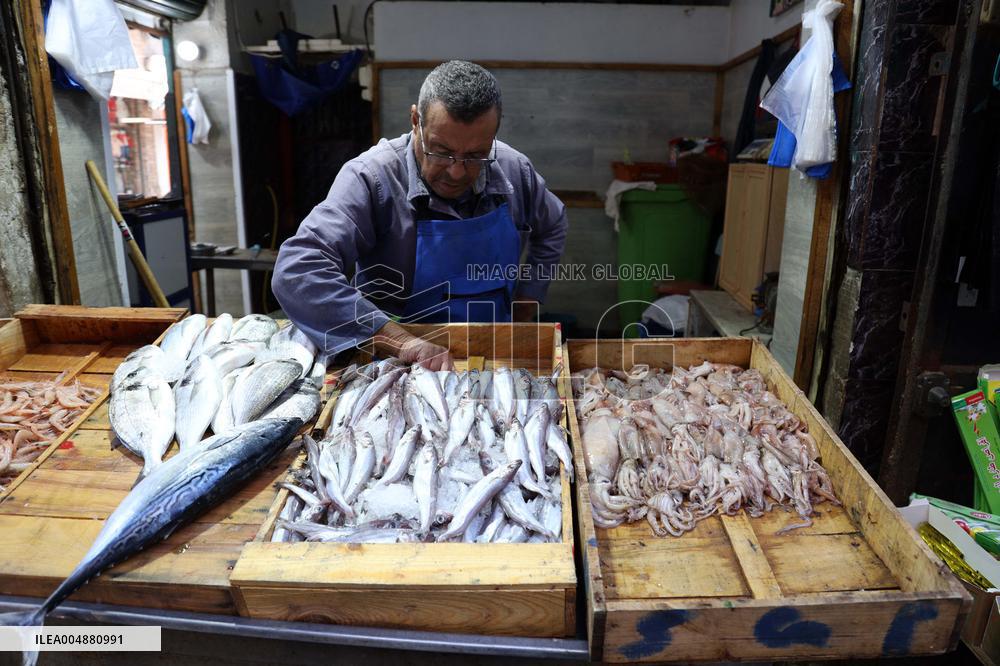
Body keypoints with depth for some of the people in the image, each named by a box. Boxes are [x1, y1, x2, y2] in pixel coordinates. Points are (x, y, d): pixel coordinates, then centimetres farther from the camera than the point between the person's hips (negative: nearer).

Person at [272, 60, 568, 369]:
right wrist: (400, 341, -36)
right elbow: (297, 271, -30)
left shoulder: (514, 170, -3)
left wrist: (522, 311, 9)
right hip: (397, 366, -3)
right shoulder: (371, 178, -18)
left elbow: (551, 230, 17)